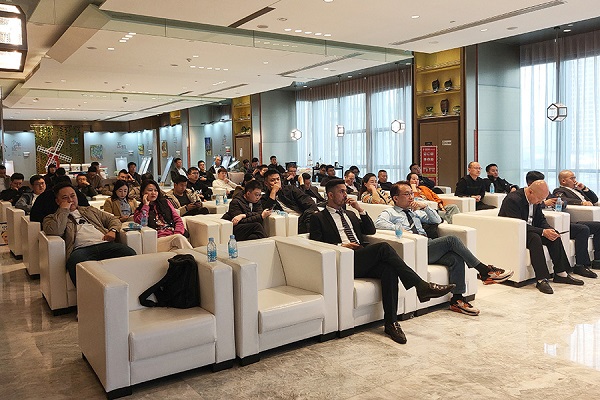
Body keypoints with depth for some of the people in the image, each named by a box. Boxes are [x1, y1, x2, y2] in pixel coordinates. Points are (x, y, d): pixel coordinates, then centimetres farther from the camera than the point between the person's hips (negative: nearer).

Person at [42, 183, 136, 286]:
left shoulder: (90, 210, 36)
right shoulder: (51, 218, 23)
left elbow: (113, 219, 32)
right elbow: (54, 231, -2)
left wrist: (112, 230, 9)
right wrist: (64, 210, 8)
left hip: (105, 244, 3)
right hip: (80, 249, -3)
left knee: (130, 254, -30)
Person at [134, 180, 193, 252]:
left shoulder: (165, 202, 25)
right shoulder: (139, 210, 17)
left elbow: (178, 220, 15)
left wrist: (177, 234, -5)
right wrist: (146, 205, 5)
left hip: (173, 235, 3)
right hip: (158, 239, -3)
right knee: (179, 238, -34)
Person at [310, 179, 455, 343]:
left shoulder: (350, 215, 30)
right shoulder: (319, 218, 11)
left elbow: (371, 230, 22)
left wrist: (361, 209, 11)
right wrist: (340, 246, -12)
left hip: (363, 259, 6)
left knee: (389, 270, -27)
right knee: (383, 247, -29)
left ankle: (391, 322, -24)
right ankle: (422, 286, -27)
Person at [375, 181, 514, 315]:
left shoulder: (415, 212, 29)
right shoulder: (390, 213, 9)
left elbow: (437, 220, 26)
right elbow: (379, 223, -13)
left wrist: (425, 206, 10)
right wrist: (400, 229, -17)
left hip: (428, 246, 7)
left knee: (456, 258, -22)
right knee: (451, 240, -23)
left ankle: (457, 300, -18)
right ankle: (484, 271, -15)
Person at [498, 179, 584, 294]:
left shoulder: (536, 200, 2)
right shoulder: (513, 199, -25)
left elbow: (541, 220, 9)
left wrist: (549, 230, -13)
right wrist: (542, 232, -31)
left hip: (529, 230, 9)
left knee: (554, 236, -9)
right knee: (535, 238, -33)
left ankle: (561, 274, -2)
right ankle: (541, 280, -32)